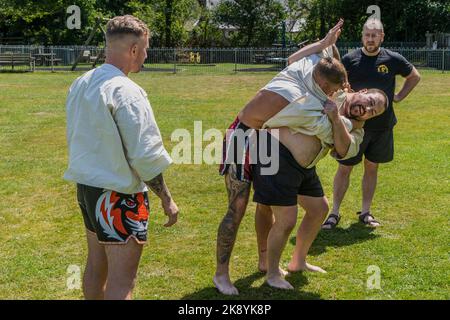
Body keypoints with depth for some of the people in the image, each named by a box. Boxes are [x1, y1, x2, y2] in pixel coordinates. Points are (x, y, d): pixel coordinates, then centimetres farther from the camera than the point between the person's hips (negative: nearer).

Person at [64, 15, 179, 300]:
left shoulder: (80, 84, 6)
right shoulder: (126, 92, -20)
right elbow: (145, 156, -21)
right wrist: (167, 199, -11)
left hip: (86, 188, 9)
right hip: (119, 195, -9)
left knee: (96, 266, 22)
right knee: (122, 282, -2)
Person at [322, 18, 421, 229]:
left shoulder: (393, 59, -1)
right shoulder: (350, 60, -5)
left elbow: (414, 77, 15)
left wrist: (399, 97, 6)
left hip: (383, 126, 2)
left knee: (371, 168, 12)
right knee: (344, 168, 1)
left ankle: (365, 212, 24)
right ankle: (335, 213, 11)